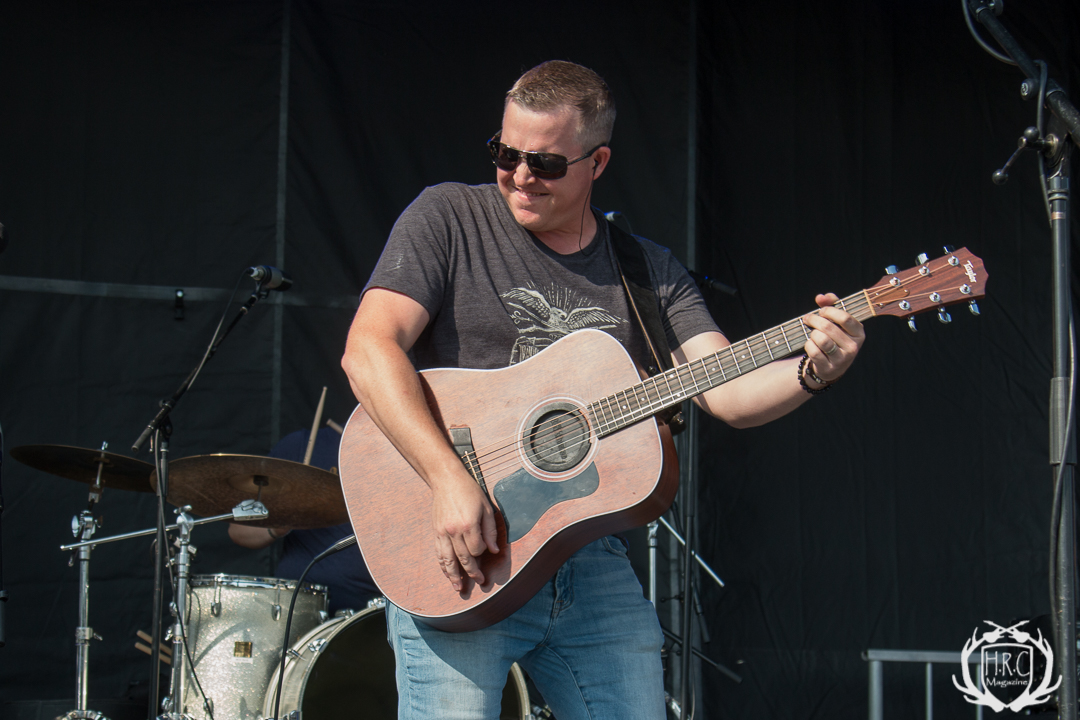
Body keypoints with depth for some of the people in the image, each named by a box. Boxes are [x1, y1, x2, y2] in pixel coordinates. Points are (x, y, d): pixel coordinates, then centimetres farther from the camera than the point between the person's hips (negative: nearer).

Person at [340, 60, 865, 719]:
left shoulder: (650, 273, 10)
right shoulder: (450, 219, 1)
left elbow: (728, 393, -1)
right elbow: (368, 349, -11)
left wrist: (812, 373, -23)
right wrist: (448, 478, -23)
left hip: (595, 565, 4)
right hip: (460, 564, -3)